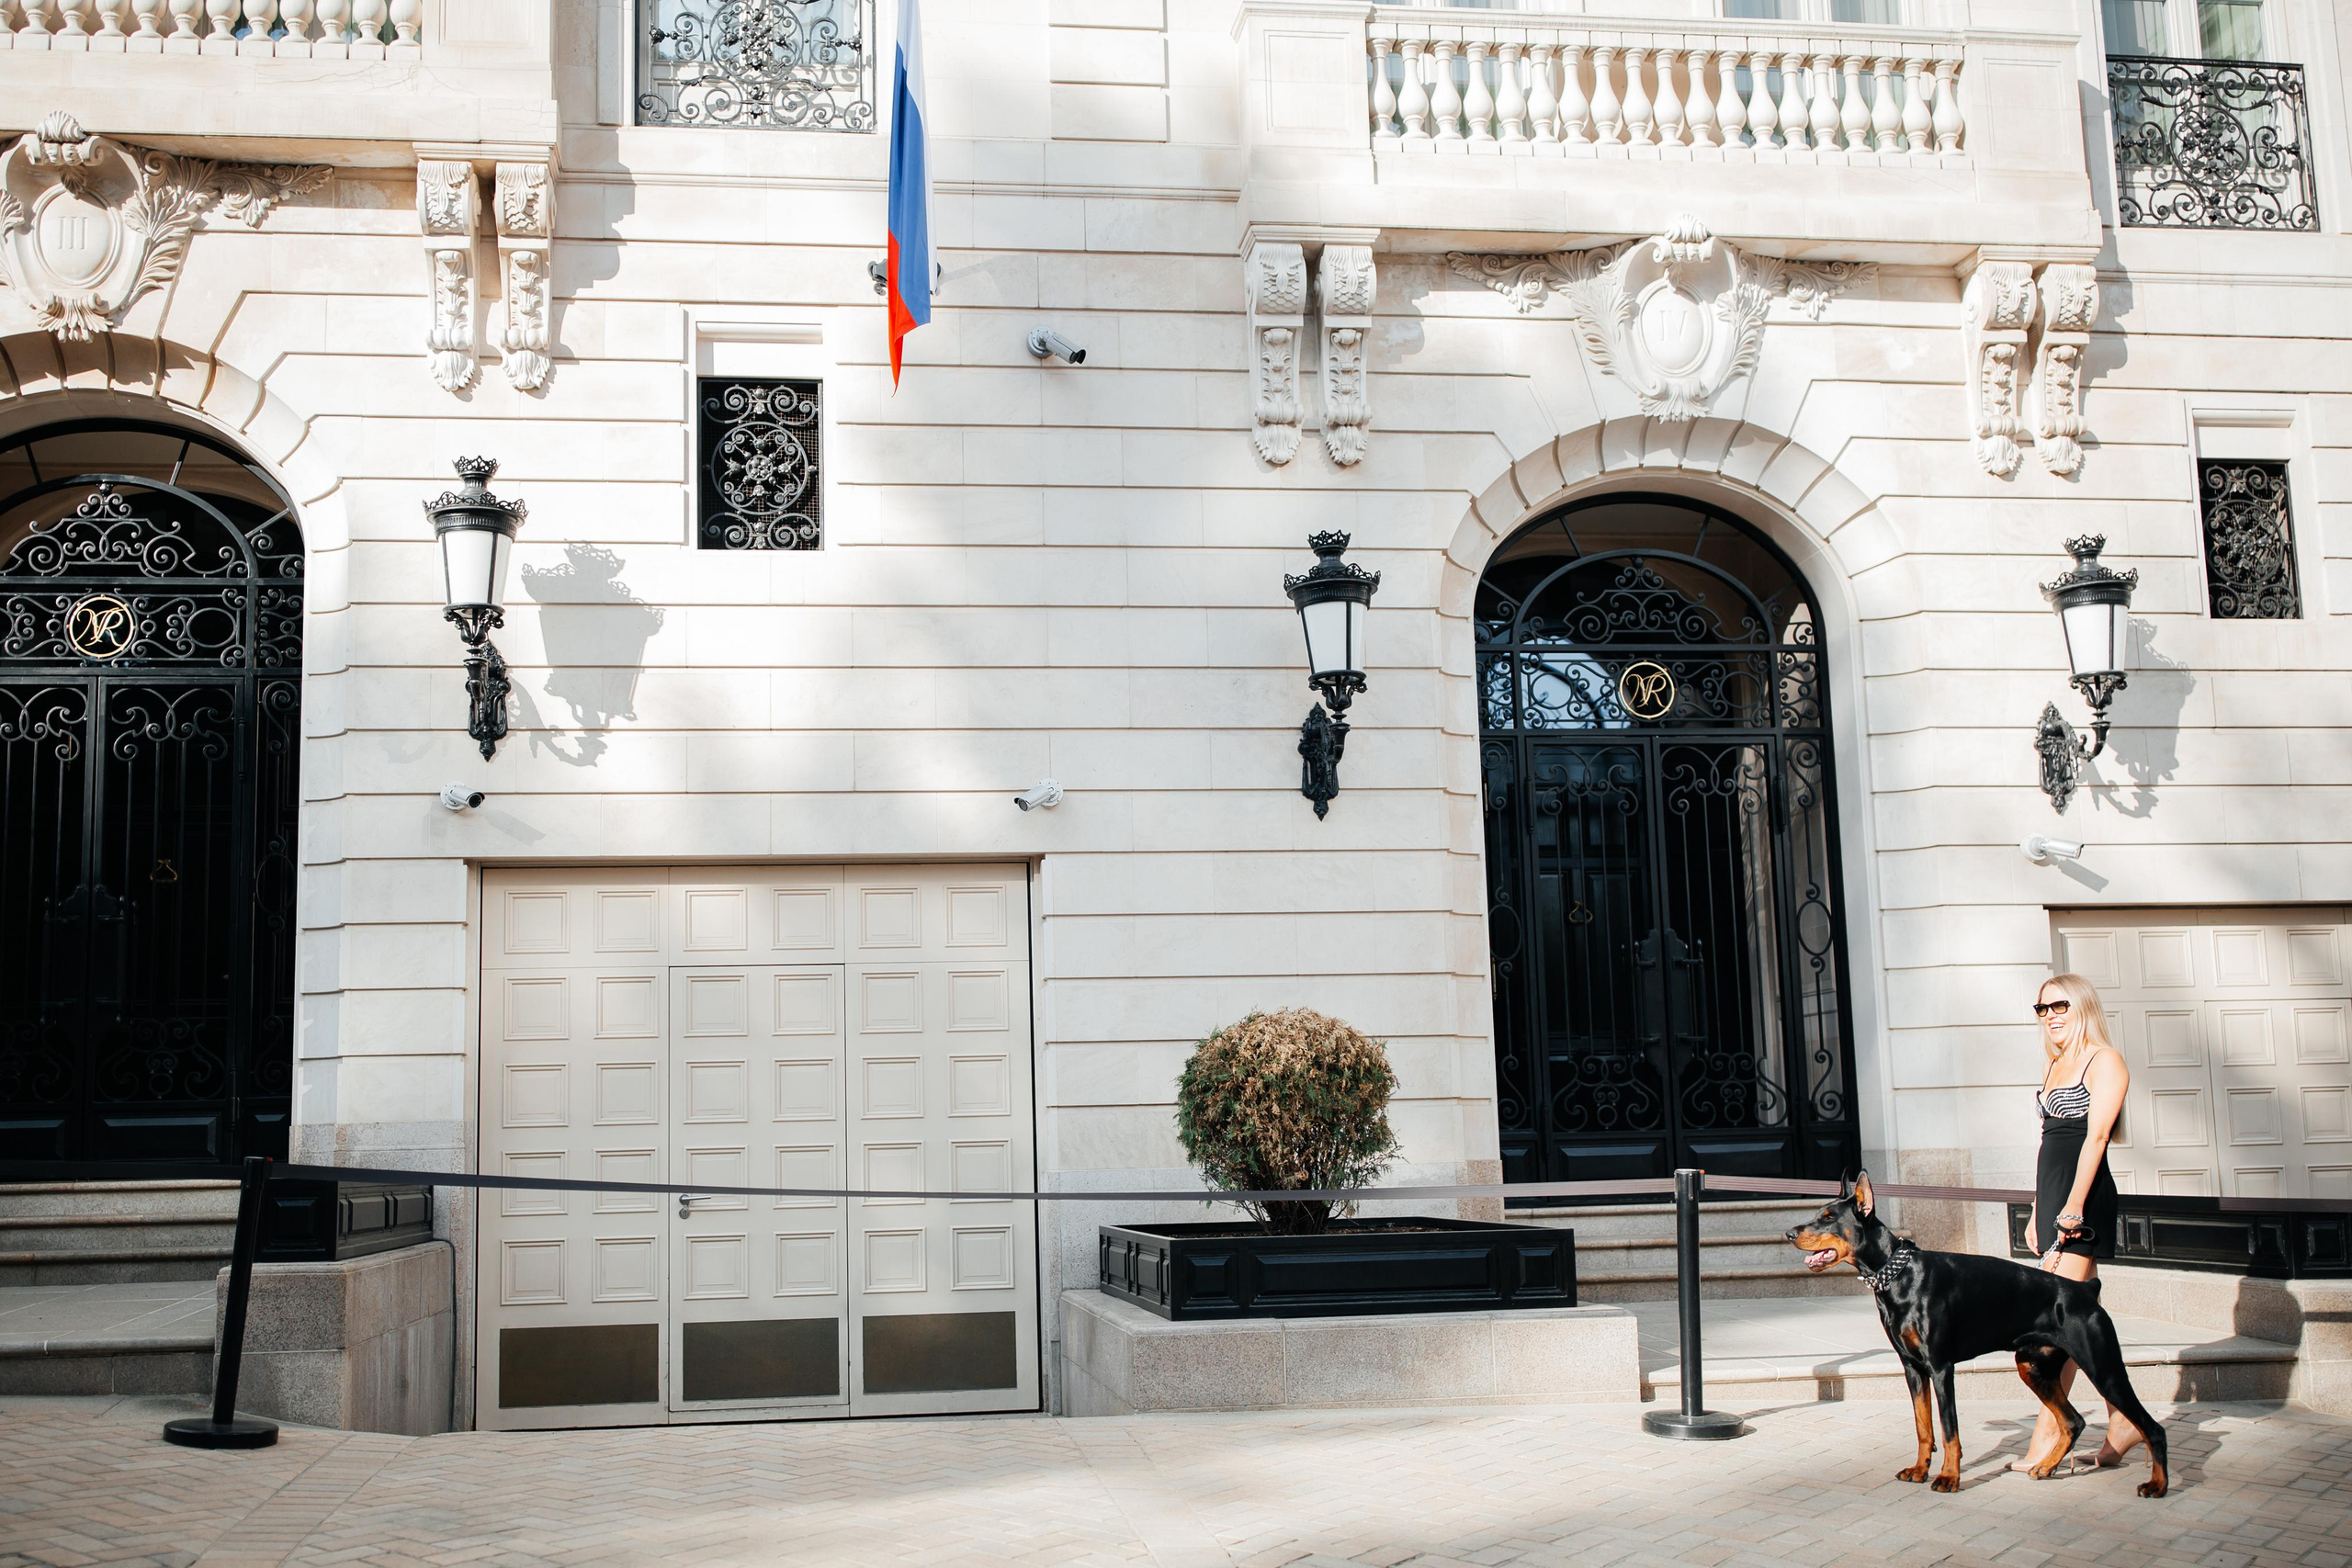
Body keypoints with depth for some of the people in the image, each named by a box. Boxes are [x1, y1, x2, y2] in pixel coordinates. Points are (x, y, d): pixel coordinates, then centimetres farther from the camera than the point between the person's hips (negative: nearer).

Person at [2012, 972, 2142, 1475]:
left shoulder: (2105, 1061, -5)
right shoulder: (2054, 1065, 19)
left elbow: (2095, 1137, -15)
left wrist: (2074, 1206, -22)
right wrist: (2038, 1212, 19)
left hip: (2085, 1196, -8)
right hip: (2054, 1197, 8)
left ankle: (2049, 1430, -11)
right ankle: (2122, 1421, 14)